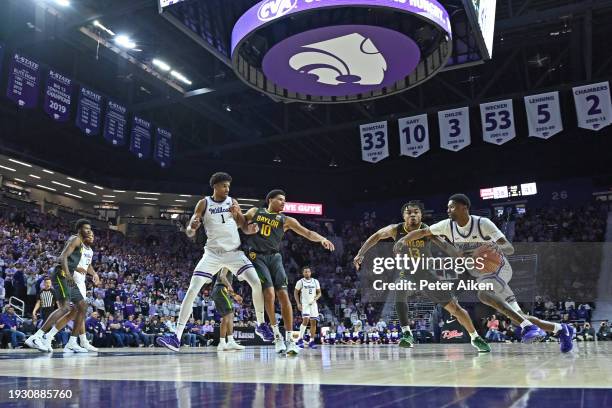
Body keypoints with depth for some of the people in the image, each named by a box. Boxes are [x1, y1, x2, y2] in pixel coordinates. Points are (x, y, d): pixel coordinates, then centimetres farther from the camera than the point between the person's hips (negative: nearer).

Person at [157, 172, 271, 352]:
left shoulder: (232, 202, 7)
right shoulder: (204, 203, 1)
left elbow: (245, 228, 7)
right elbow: (189, 232, -2)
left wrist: (237, 214, -15)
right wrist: (192, 227, -27)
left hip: (234, 251, 1)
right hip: (213, 253, -1)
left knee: (257, 283, -13)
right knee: (192, 291, -13)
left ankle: (261, 325, 7)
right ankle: (176, 337, -9)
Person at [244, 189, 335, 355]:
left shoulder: (285, 220, 7)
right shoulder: (255, 212, 9)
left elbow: (308, 233, -2)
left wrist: (322, 239, -22)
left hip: (274, 257, 2)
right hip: (257, 256, -2)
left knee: (283, 294, -11)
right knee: (269, 293, -19)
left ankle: (290, 338, -7)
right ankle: (276, 333, -3)